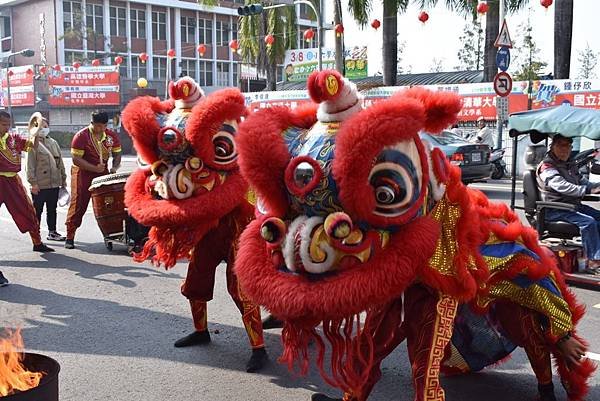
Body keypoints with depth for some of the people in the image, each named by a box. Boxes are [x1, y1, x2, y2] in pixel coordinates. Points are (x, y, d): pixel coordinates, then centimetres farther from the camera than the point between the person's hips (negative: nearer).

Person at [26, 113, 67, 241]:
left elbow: (60, 162, 17)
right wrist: (33, 182, -16)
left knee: (52, 209, 13)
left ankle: (52, 232, 22)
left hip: (54, 183, 6)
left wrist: (63, 179, 14)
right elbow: (30, 165, -11)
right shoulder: (33, 144, -6)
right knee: (37, 210, 3)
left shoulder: (53, 142, 14)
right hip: (40, 185, -6)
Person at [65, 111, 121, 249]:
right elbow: (76, 160, -18)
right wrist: (94, 168, -27)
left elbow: (117, 154, 10)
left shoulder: (112, 136, 0)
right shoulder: (81, 136, -15)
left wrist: (114, 167, -11)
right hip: (83, 174, -4)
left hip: (103, 173, 5)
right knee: (78, 206, -4)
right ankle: (70, 237, 2)